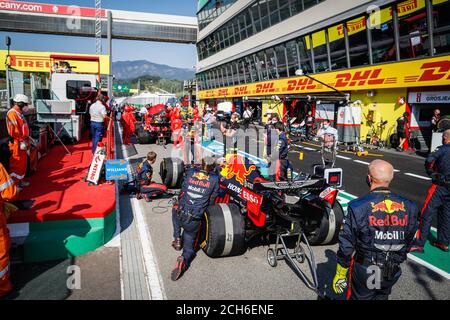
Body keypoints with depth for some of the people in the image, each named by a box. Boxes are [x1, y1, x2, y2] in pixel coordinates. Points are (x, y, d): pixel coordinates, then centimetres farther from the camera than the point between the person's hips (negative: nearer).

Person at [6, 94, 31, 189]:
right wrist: (21, 141, -22)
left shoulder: (19, 113, 17)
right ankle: (14, 184, 0)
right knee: (16, 164, -5)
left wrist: (27, 141, 22)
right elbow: (13, 129, -22)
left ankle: (20, 181, 28)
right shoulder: (12, 113, -15)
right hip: (17, 144, -10)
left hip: (23, 143, 10)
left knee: (23, 163, 17)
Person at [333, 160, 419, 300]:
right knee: (381, 296, 25)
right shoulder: (409, 208, -9)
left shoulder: (358, 208, -22)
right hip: (392, 275, 4)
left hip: (363, 271, -3)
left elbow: (346, 246, -16)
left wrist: (340, 275, -3)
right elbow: (408, 244, 5)